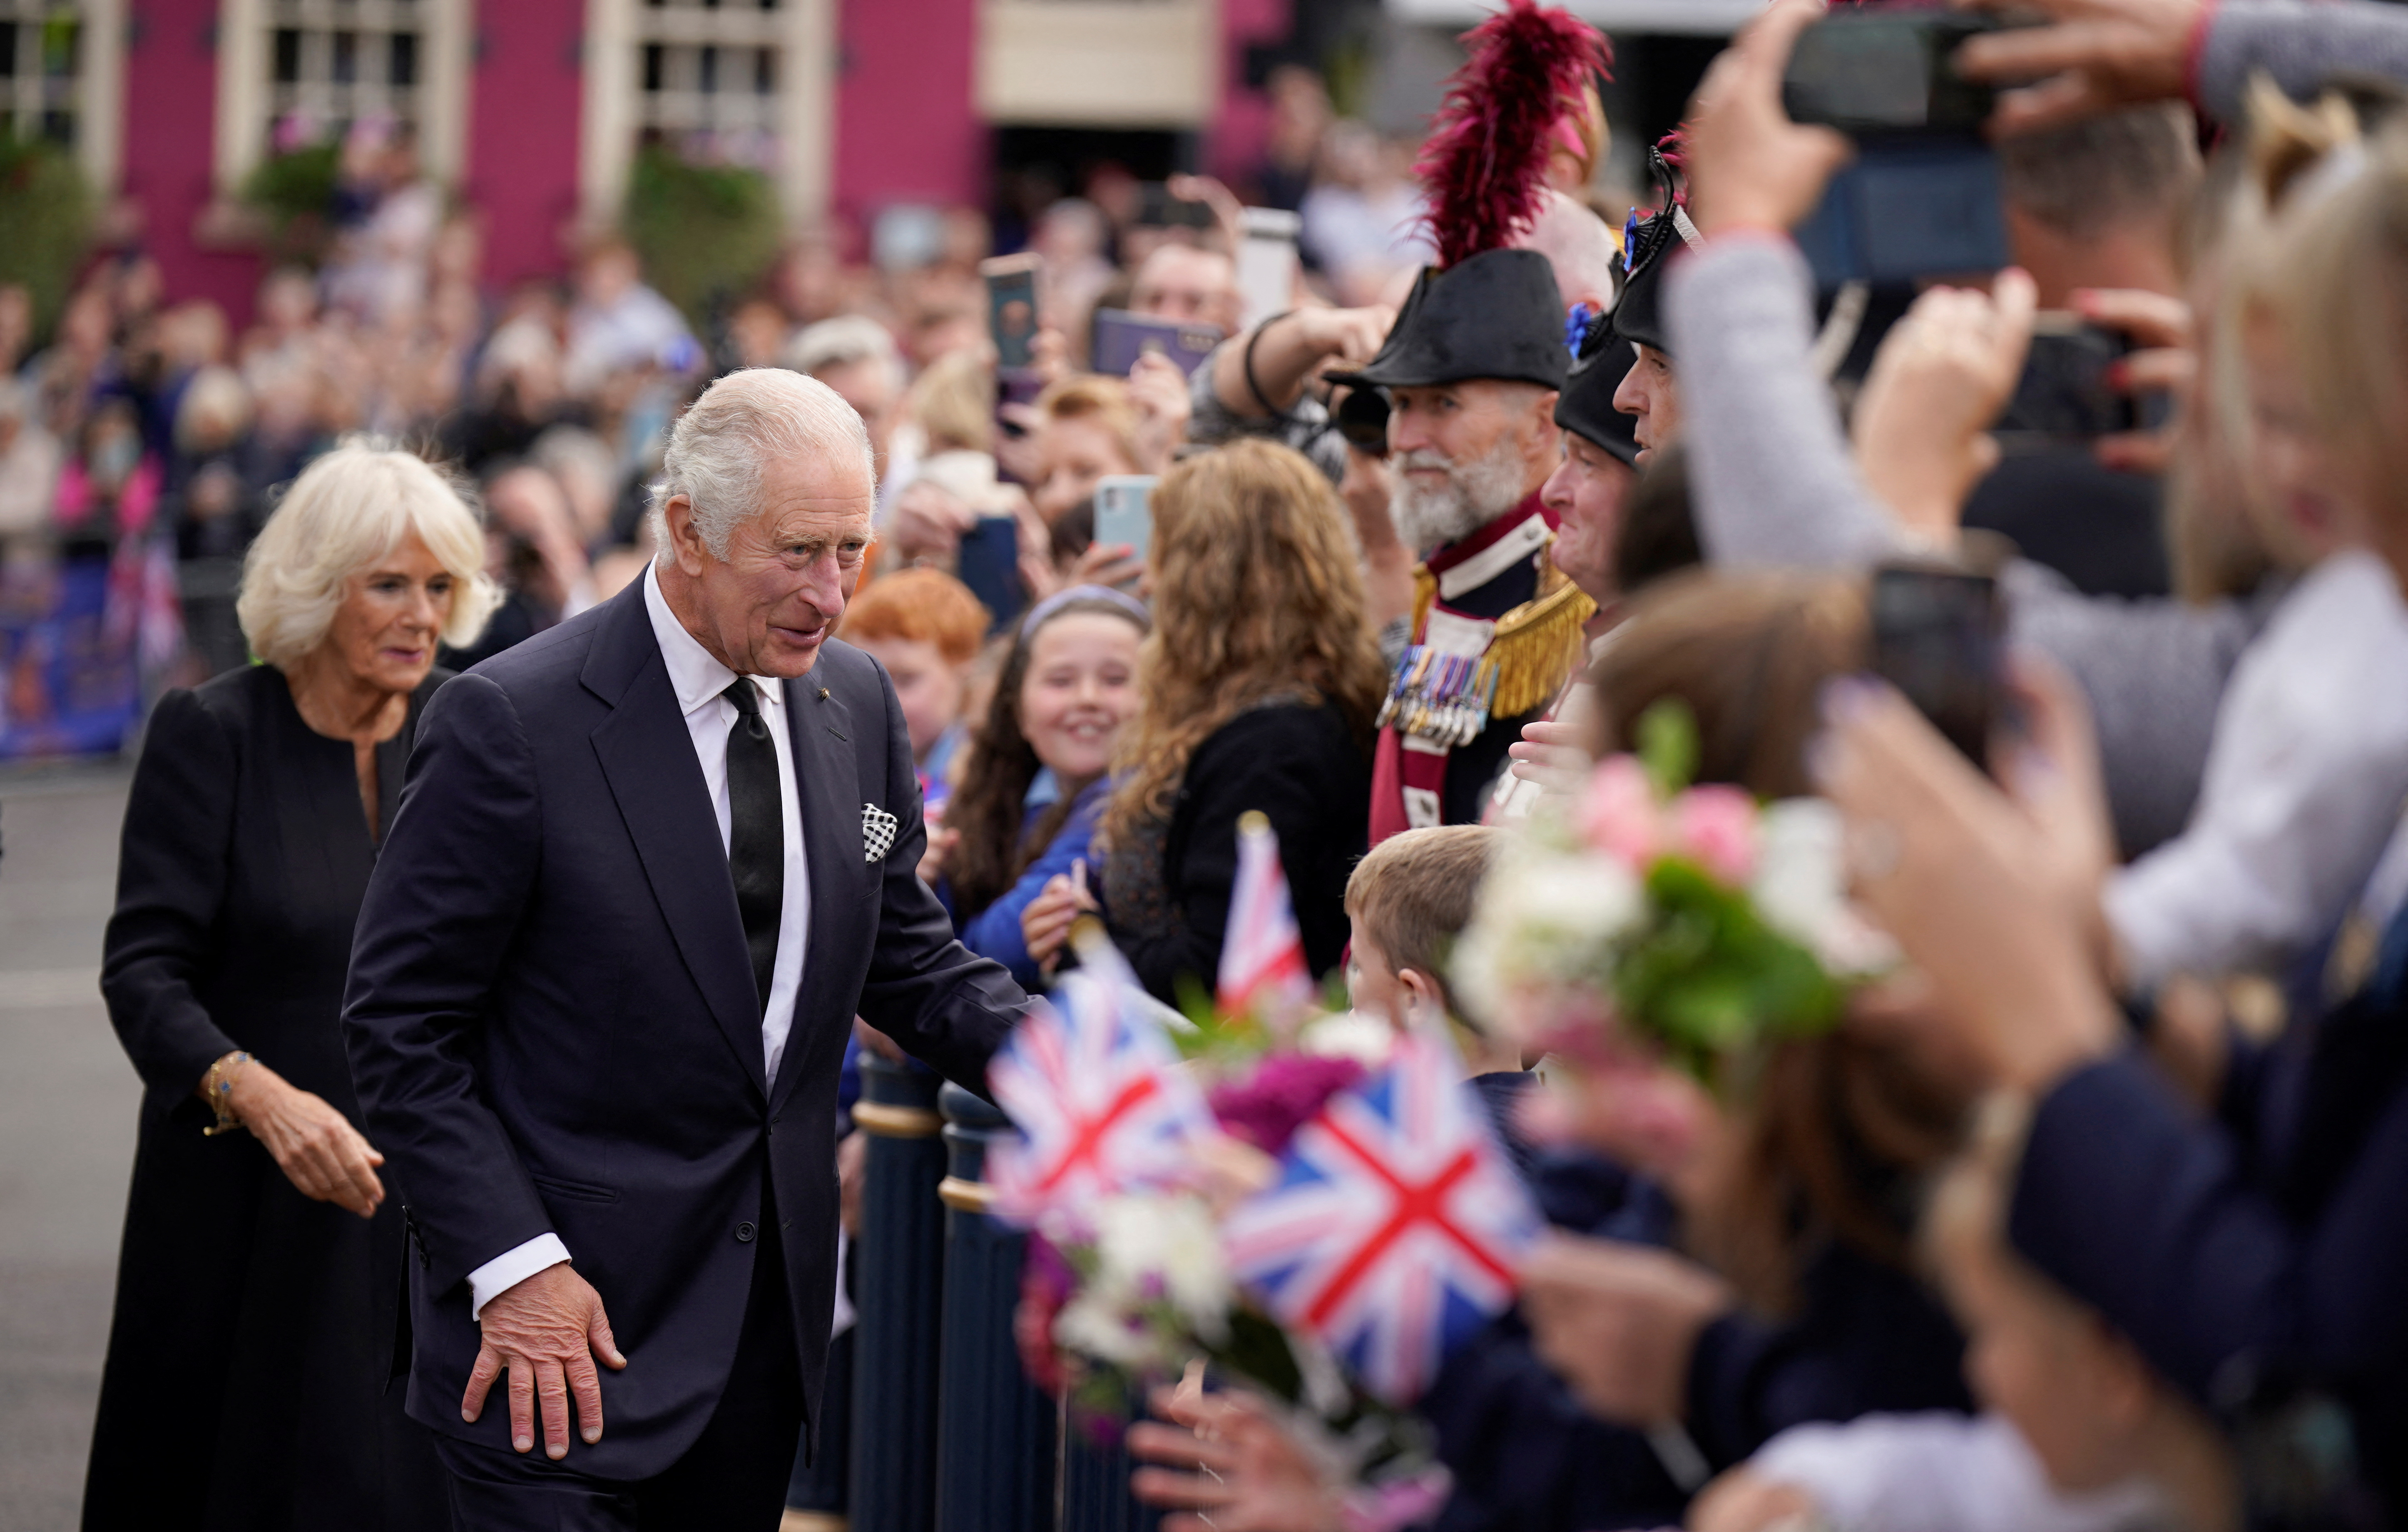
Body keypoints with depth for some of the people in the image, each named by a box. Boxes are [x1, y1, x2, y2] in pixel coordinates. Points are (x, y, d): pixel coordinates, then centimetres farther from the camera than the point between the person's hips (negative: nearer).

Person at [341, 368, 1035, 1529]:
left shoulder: (857, 703, 6)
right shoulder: (511, 722, -14)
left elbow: (903, 960, 15)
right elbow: (399, 1028, -11)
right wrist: (514, 1267, -18)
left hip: (771, 1306, 6)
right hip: (563, 1310, -6)